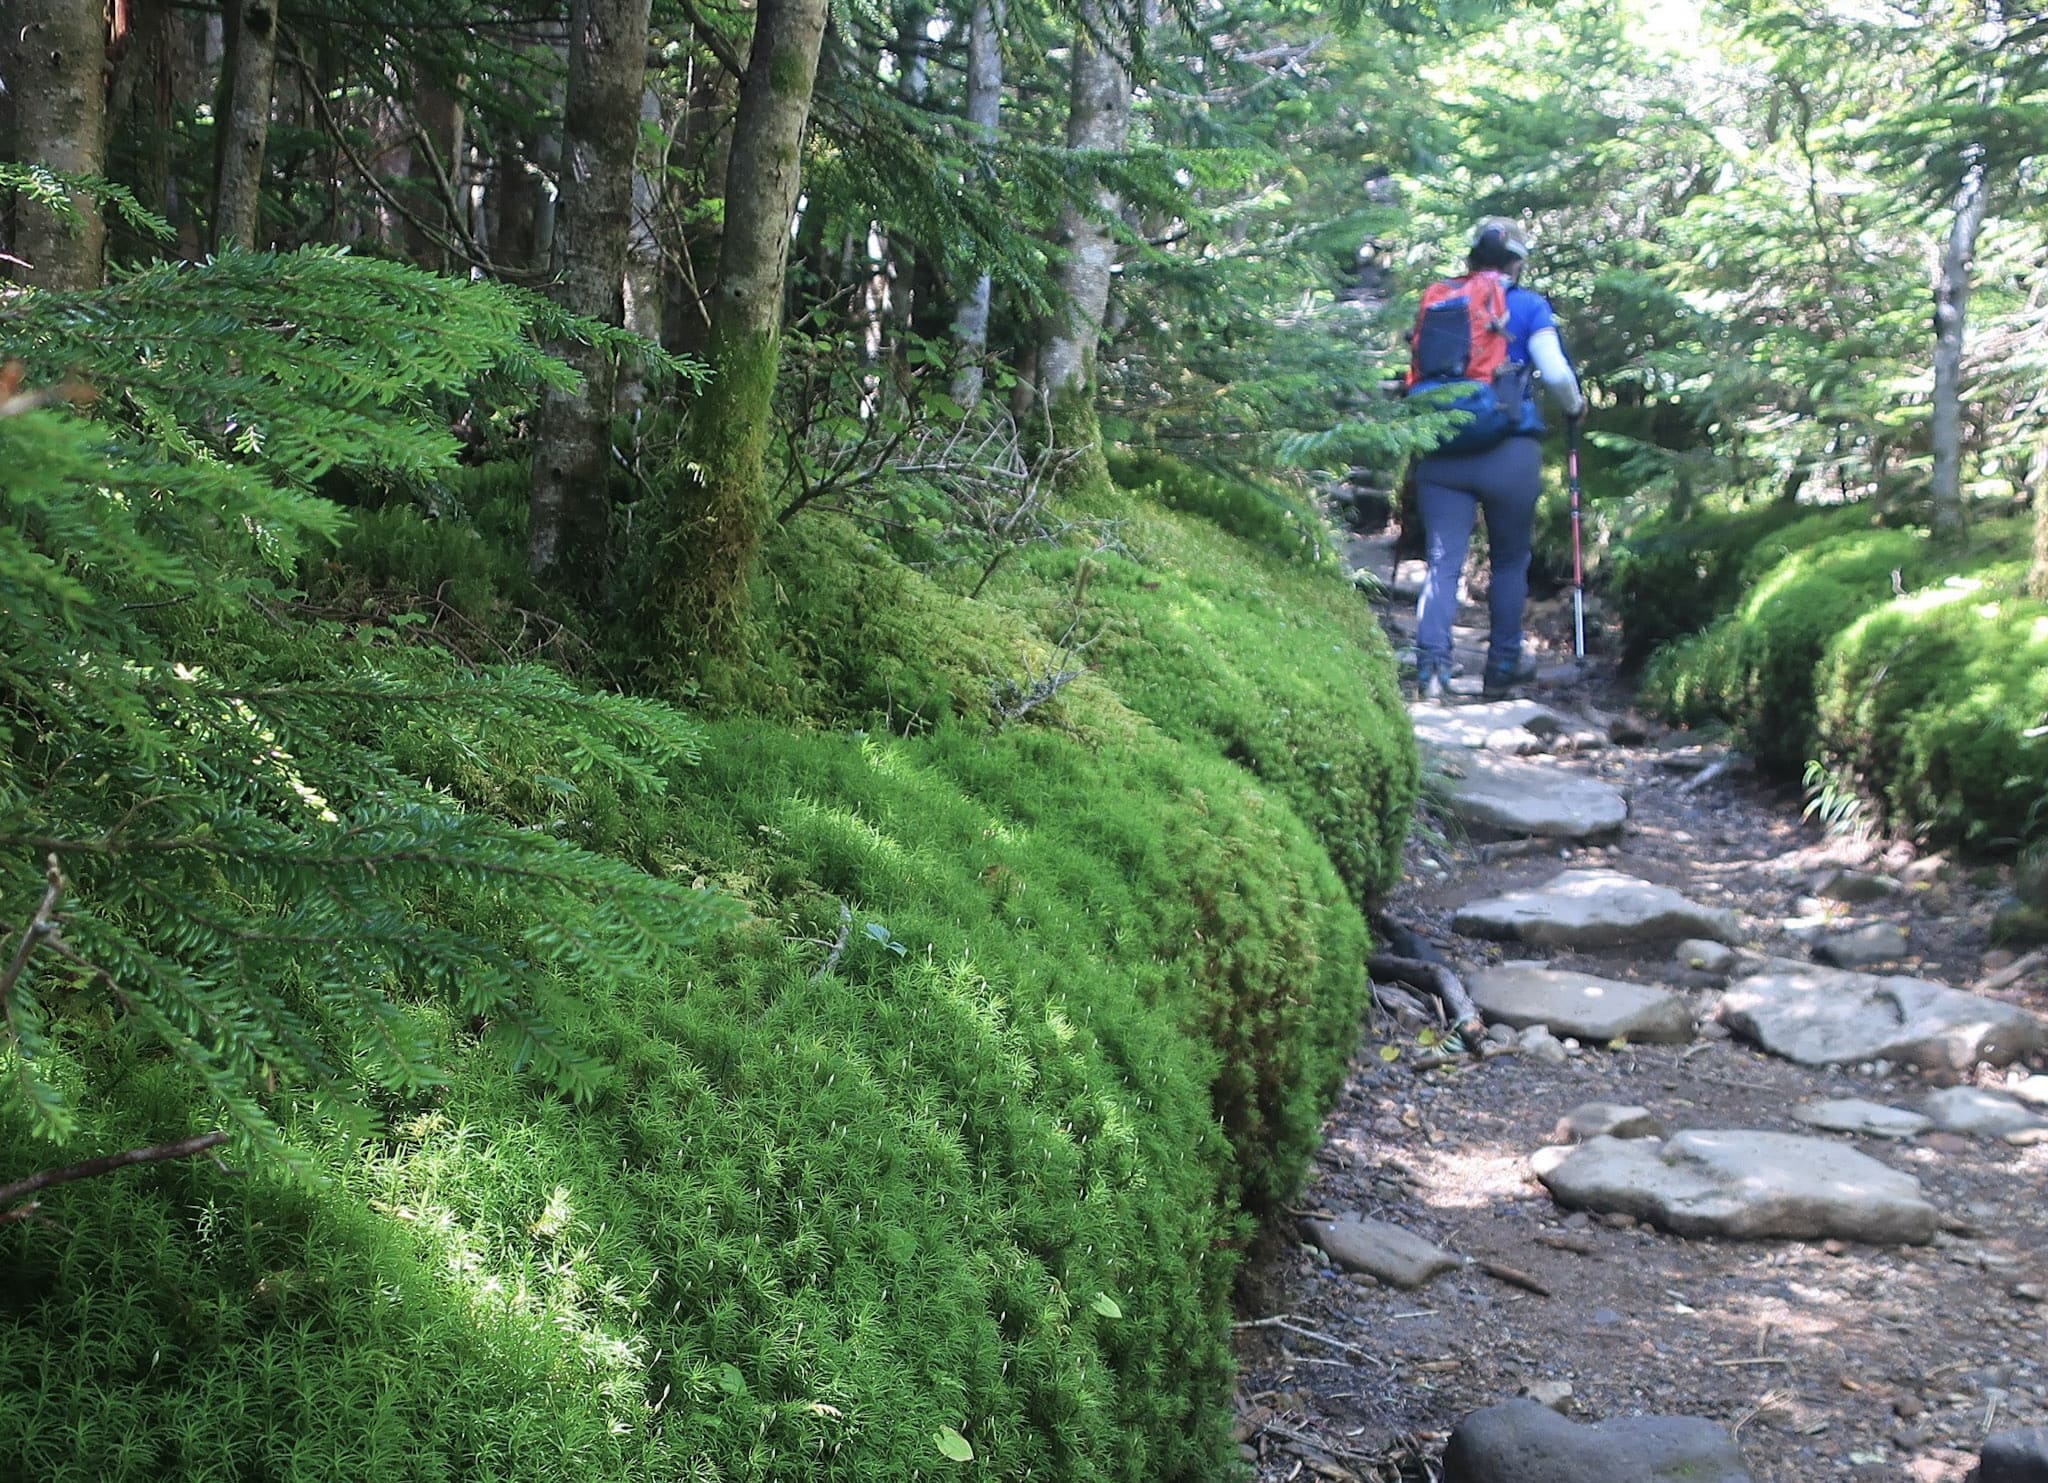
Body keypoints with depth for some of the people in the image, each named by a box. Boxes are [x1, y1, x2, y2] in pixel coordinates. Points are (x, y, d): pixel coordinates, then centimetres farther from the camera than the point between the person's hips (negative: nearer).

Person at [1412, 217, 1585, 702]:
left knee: (1443, 561, -2)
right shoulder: (1529, 306, 1)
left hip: (1442, 451, 2)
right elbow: (1556, 374, -8)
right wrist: (1575, 407, 11)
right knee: (1510, 562, 14)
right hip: (1510, 452, -2)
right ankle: (1501, 670, 15)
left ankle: (1432, 662, -21)